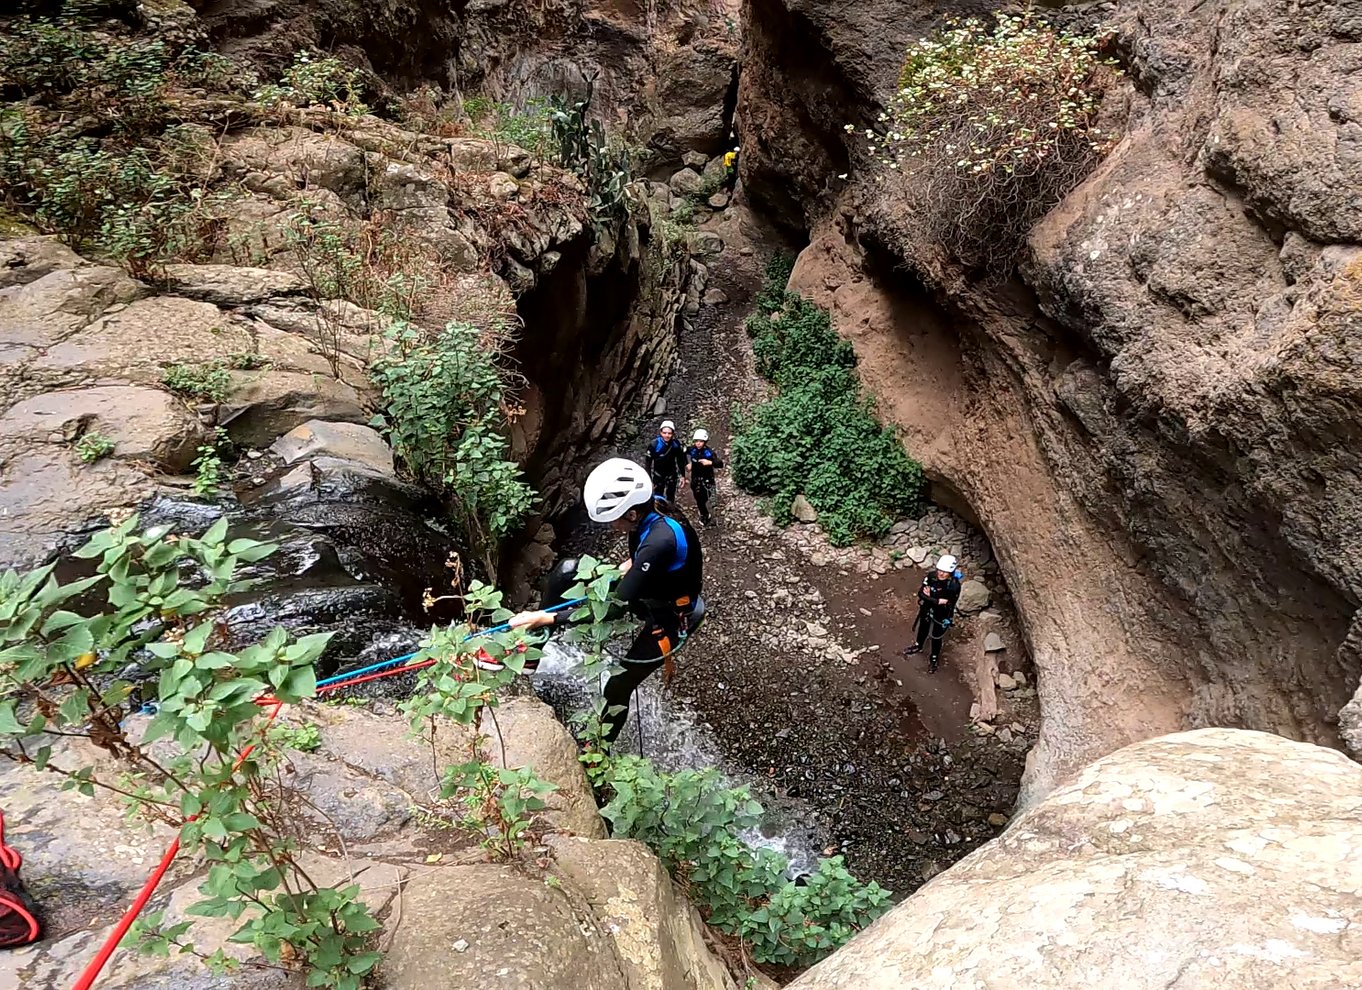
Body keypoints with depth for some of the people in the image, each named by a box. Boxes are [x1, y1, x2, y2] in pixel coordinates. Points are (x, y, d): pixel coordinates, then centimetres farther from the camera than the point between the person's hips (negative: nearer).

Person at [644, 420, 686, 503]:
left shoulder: (676, 444, -16)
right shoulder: (655, 444, -24)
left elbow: (681, 460, 0)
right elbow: (648, 463, -17)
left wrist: (682, 476, 2)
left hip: (671, 474, 2)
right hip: (658, 474, -2)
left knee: (670, 499, 6)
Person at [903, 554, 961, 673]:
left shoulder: (954, 586, -33)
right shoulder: (931, 575, -24)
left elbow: (948, 606, -27)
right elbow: (921, 593, -21)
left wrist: (930, 598, -27)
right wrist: (938, 601, -32)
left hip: (941, 615, -3)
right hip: (927, 610, 4)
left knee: (936, 636, 19)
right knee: (923, 629, 30)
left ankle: (934, 657, 48)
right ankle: (918, 646, 60)